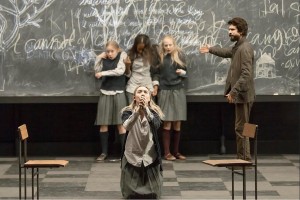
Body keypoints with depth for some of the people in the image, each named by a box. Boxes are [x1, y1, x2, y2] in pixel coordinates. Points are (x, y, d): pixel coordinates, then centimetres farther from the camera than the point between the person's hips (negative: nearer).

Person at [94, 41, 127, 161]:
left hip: (118, 93, -3)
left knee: (120, 123, -5)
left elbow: (120, 70, -13)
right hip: (105, 93, 3)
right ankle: (104, 152, 9)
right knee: (103, 123, 1)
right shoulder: (104, 59, 9)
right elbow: (97, 73, 8)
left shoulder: (122, 56, -1)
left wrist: (103, 73, -13)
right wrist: (99, 58, 2)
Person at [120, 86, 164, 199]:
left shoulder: (154, 112, -7)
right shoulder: (128, 112, -8)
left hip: (150, 156, 0)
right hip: (132, 155, 0)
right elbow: (126, 126, -29)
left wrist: (146, 109, -44)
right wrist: (137, 112, -45)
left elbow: (156, 125, -29)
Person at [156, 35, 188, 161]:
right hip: (165, 91, -1)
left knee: (177, 123, 1)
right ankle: (167, 152, -2)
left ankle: (176, 151, 11)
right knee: (167, 123, -6)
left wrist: (183, 72, -7)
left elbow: (185, 72, 14)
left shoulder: (180, 55, 7)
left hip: (178, 90, 2)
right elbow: (156, 73, 8)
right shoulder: (160, 57, 5)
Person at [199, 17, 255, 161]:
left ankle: (244, 159, 0)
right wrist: (211, 49, 40)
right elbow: (228, 52, 38)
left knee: (241, 128, -5)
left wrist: (233, 91, -26)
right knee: (240, 128, 14)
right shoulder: (238, 47, 13)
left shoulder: (245, 48, -18)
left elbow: (246, 74, -25)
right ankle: (243, 158, 20)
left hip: (242, 94, -10)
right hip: (239, 94, 10)